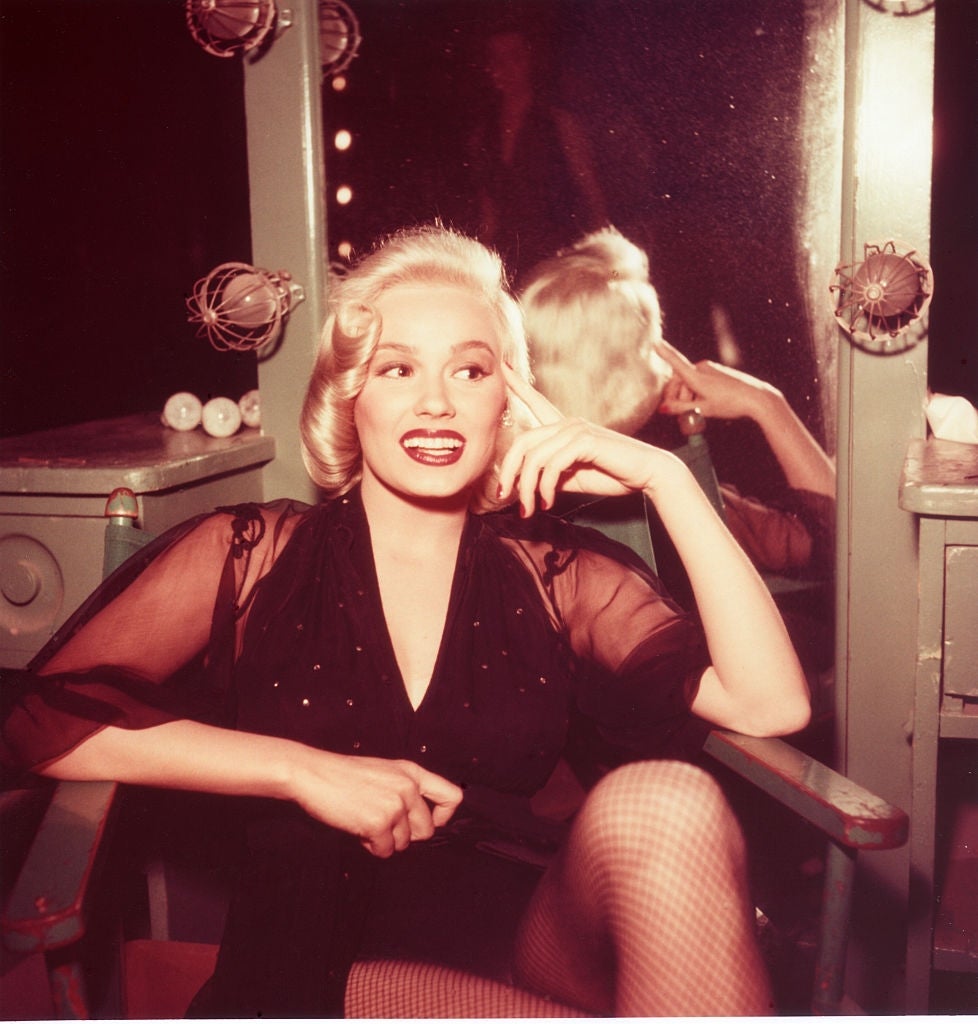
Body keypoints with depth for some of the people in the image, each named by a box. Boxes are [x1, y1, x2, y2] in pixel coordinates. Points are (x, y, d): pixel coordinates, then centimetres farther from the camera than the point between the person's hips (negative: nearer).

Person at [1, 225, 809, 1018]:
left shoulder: (559, 575, 8)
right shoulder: (249, 557, 5)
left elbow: (770, 704, -4)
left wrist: (663, 473, -8)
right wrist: (302, 769, -14)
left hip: (534, 939, 4)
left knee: (662, 800, -28)